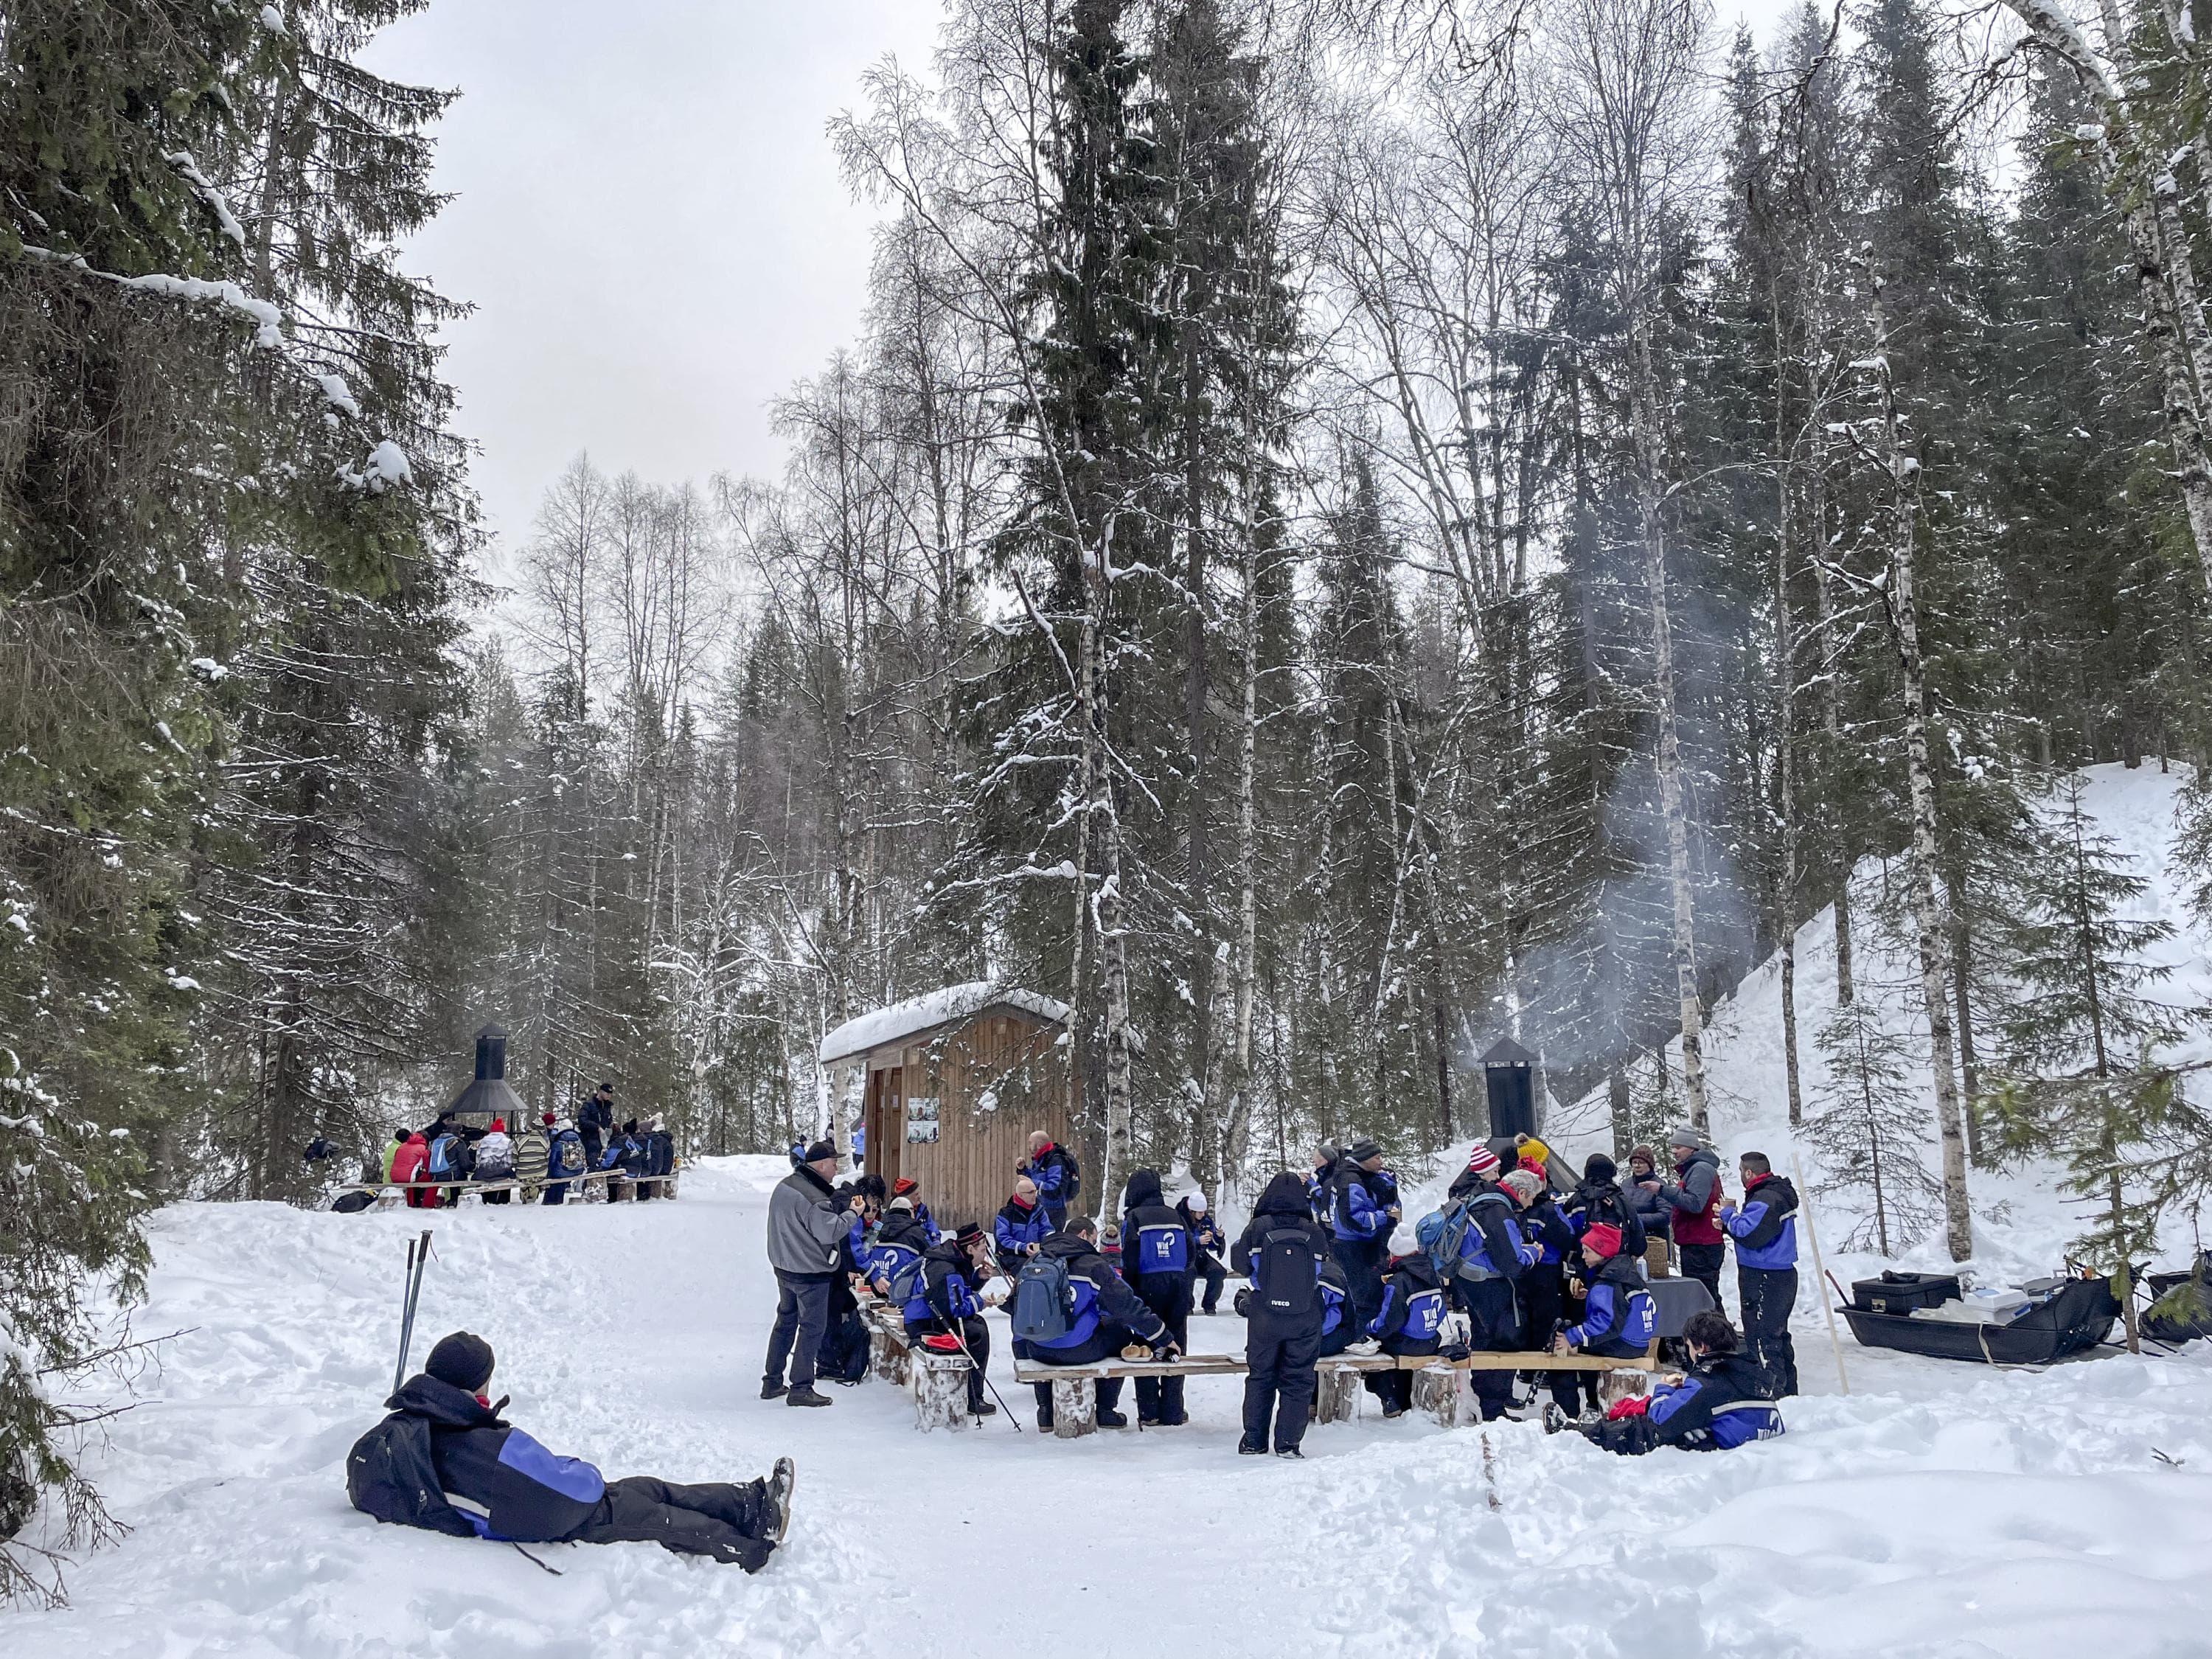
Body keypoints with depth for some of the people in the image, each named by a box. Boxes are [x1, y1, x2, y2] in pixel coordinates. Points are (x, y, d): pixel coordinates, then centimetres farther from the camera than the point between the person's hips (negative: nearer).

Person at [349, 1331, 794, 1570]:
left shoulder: (398, 1430, -11)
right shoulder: (492, 1448, -36)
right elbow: (571, 1494, -31)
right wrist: (588, 1475, -9)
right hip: (555, 1530, -9)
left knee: (647, 1490, 13)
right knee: (657, 1516, 7)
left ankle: (751, 1501, 21)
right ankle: (753, 1546, 24)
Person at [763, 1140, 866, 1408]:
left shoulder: (784, 1186, 4)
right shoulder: (812, 1198, -26)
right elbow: (830, 1232, -25)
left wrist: (839, 1205, 4)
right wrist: (851, 1213, -11)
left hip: (783, 1267, 9)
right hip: (810, 1273, -9)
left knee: (785, 1321, 19)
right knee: (812, 1327, 1)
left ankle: (772, 1382, 27)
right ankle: (801, 1389, 5)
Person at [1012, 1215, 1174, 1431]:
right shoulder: (1093, 1265, -6)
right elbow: (1129, 1306, -3)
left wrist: (1022, 1359, 30)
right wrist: (1165, 1339, 7)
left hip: (1038, 1351, 5)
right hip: (1079, 1350, -5)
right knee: (1121, 1330, 20)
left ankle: (1045, 1410, 31)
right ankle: (1106, 1410, 24)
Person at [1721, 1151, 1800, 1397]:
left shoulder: (1765, 1200, -20)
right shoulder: (1778, 1194, 15)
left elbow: (1749, 1234, -27)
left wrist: (1729, 1213, -12)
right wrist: (1727, 1224, 5)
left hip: (1765, 1281, -11)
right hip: (1781, 1275, 11)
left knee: (1761, 1338, -5)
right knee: (1778, 1334, 20)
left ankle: (1769, 1392, -3)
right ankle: (1787, 1389, 31)